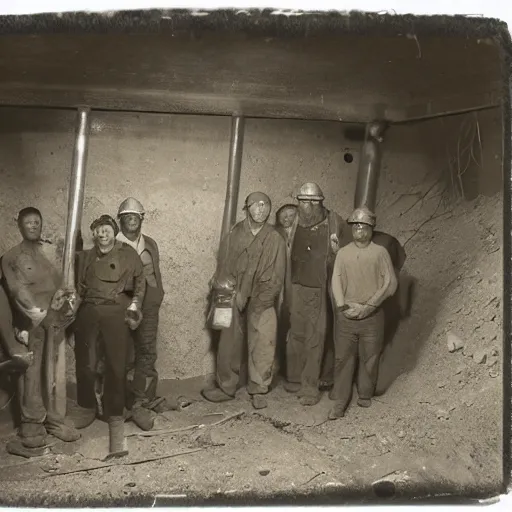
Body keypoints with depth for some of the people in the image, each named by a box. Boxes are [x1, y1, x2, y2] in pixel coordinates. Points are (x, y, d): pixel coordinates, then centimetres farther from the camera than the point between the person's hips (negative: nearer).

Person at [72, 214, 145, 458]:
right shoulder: (87, 256, 17)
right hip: (89, 312, 3)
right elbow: (80, 286, 18)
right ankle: (90, 408, 17)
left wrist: (134, 305, -4)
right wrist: (75, 309, 6)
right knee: (87, 363, -2)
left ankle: (115, 418, -5)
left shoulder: (128, 254, 7)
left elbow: (140, 281, 6)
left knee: (116, 366, -8)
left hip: (116, 313, -3)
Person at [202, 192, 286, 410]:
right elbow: (224, 266, 1)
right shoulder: (235, 234, 2)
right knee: (229, 343, 7)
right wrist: (234, 292, -9)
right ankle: (226, 387, 23)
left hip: (262, 301, -1)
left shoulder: (275, 239, 0)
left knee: (263, 345, -4)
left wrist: (261, 300, -9)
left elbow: (277, 277, -2)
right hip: (235, 297, 1)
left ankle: (259, 391, 11)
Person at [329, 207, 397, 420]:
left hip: (372, 315, -1)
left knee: (369, 357, 7)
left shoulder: (380, 252, 0)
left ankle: (365, 395, 26)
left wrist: (368, 306, -10)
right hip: (346, 315, 1)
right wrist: (344, 306, -11)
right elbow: (336, 281, 3)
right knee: (343, 357, 2)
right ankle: (340, 402, 9)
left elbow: (390, 283, -5)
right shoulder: (343, 253, 6)